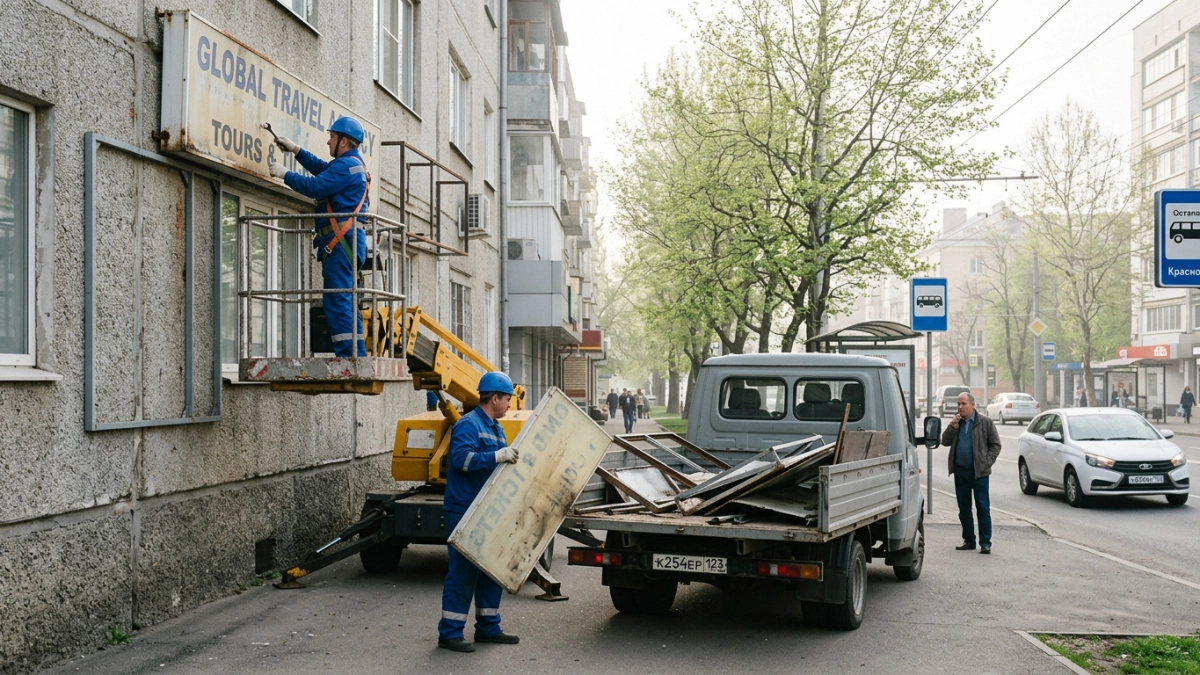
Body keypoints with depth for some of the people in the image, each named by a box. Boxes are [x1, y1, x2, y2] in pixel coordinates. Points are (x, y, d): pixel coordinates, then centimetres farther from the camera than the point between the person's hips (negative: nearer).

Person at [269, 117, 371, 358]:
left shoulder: (346, 164, -10)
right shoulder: (354, 164, 22)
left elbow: (315, 186, -17)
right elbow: (321, 168, 35)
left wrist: (285, 173, -4)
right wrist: (295, 150, 34)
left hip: (341, 239, -11)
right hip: (346, 241, 11)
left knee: (337, 301, -13)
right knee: (345, 302, 11)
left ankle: (347, 356, -17)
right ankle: (358, 357, 11)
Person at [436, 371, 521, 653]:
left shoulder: (495, 428, 17)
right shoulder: (468, 425, -13)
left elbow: (505, 464, 25)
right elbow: (462, 458, -28)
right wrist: (498, 455, -34)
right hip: (465, 511, -10)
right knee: (463, 571, -7)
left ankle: (488, 627, 24)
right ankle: (449, 633, 0)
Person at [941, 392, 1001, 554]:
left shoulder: (985, 422, -2)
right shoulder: (956, 422, 11)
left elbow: (995, 444, 0)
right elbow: (945, 442, 9)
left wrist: (987, 462, -10)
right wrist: (953, 427, -6)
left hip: (979, 472, -5)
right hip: (960, 471, 5)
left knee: (983, 508, -3)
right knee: (964, 508, 10)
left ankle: (985, 542, 1)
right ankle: (968, 541, 18)